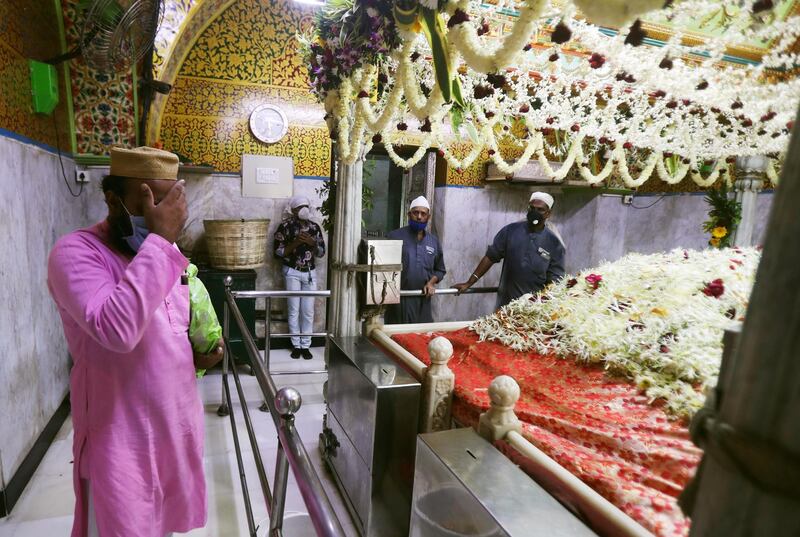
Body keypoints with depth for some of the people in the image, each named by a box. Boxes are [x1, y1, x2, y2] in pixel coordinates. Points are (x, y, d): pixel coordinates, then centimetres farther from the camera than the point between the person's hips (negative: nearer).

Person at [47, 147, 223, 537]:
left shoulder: (168, 252, 4)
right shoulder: (75, 251, -18)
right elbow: (117, 329, -36)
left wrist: (202, 349, -4)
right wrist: (160, 239, -32)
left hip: (178, 423, 7)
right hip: (122, 438, -6)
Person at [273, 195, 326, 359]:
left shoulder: (314, 227, 4)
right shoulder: (285, 226, -6)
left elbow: (321, 252, 6)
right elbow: (278, 252, -9)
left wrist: (312, 243, -13)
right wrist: (295, 243, -21)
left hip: (310, 273, 3)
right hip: (292, 273, -3)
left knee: (308, 311, 5)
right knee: (294, 310, 3)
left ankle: (306, 345, 16)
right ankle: (296, 345, 16)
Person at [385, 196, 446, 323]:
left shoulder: (434, 241, 12)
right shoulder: (394, 237, -3)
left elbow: (440, 270, 19)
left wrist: (431, 283, 2)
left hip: (423, 300, 4)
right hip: (398, 299, -4)